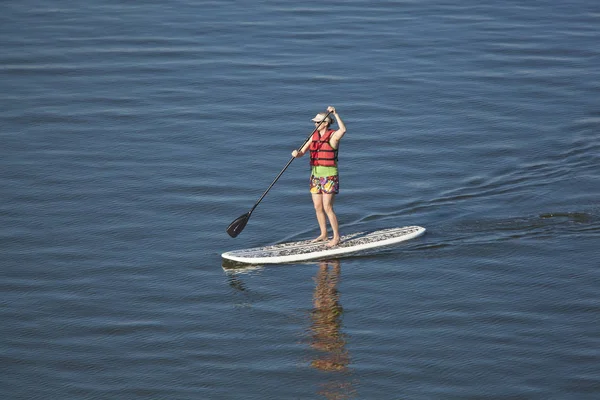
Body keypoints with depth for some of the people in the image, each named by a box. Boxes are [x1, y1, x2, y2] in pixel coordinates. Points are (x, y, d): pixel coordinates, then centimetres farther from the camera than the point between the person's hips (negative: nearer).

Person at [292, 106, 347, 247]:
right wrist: (297, 153, -17)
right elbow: (302, 152, 6)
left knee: (327, 208, -7)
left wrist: (335, 114, -33)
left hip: (329, 176, -7)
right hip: (315, 175, 7)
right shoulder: (314, 136, 7)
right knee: (318, 207, 11)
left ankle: (336, 237, 3)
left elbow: (343, 130, -34)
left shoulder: (333, 136, -11)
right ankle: (323, 234, 25)